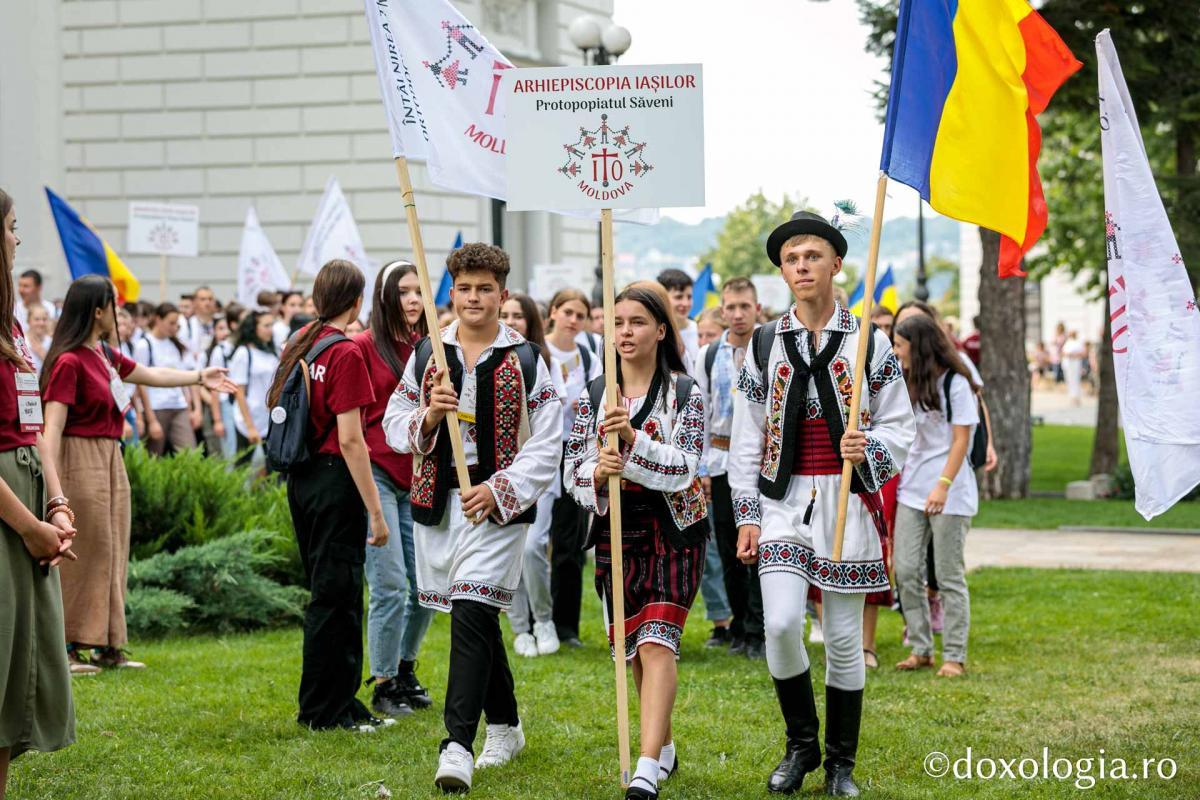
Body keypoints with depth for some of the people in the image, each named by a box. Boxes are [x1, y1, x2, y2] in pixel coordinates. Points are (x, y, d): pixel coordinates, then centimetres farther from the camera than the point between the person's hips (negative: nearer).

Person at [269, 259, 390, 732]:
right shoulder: (346, 355, -15)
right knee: (336, 597, -1)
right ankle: (327, 711, 5)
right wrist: (375, 512, -17)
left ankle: (338, 704, 23)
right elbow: (350, 440, -18)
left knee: (327, 592, 15)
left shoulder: (299, 346, 9)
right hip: (335, 480, -8)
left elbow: (276, 407, 13)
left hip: (300, 478, 8)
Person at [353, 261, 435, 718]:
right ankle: (383, 685, 6)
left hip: (418, 479, 5)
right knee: (390, 585, -7)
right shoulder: (365, 346, -4)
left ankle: (405, 670, 26)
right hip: (376, 472, -5)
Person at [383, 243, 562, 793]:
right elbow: (394, 426, 10)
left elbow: (546, 446, -2)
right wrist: (428, 416, -11)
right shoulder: (426, 355, 10)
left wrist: (498, 490, -14)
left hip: (497, 505, -4)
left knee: (471, 613, -17)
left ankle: (458, 745, -21)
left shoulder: (525, 362, 0)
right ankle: (505, 726, 31)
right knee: (477, 618, 14)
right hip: (437, 501, 4)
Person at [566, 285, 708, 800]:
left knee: (656, 641, -16)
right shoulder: (594, 395, 6)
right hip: (616, 530, 4)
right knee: (633, 645, 11)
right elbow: (575, 471, 1)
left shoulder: (684, 394, -4)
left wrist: (634, 437, -29)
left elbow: (684, 467, -15)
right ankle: (664, 747, 30)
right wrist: (597, 472, -22)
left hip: (673, 530, -4)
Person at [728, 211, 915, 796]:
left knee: (843, 638, 3)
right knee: (780, 624, -14)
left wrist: (869, 450, -18)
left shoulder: (869, 344, 3)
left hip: (847, 501, 0)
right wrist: (747, 518, 3)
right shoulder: (764, 346, 6)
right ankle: (801, 747, 8)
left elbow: (900, 428, 5)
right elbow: (746, 441, 8)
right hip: (783, 501, 1)